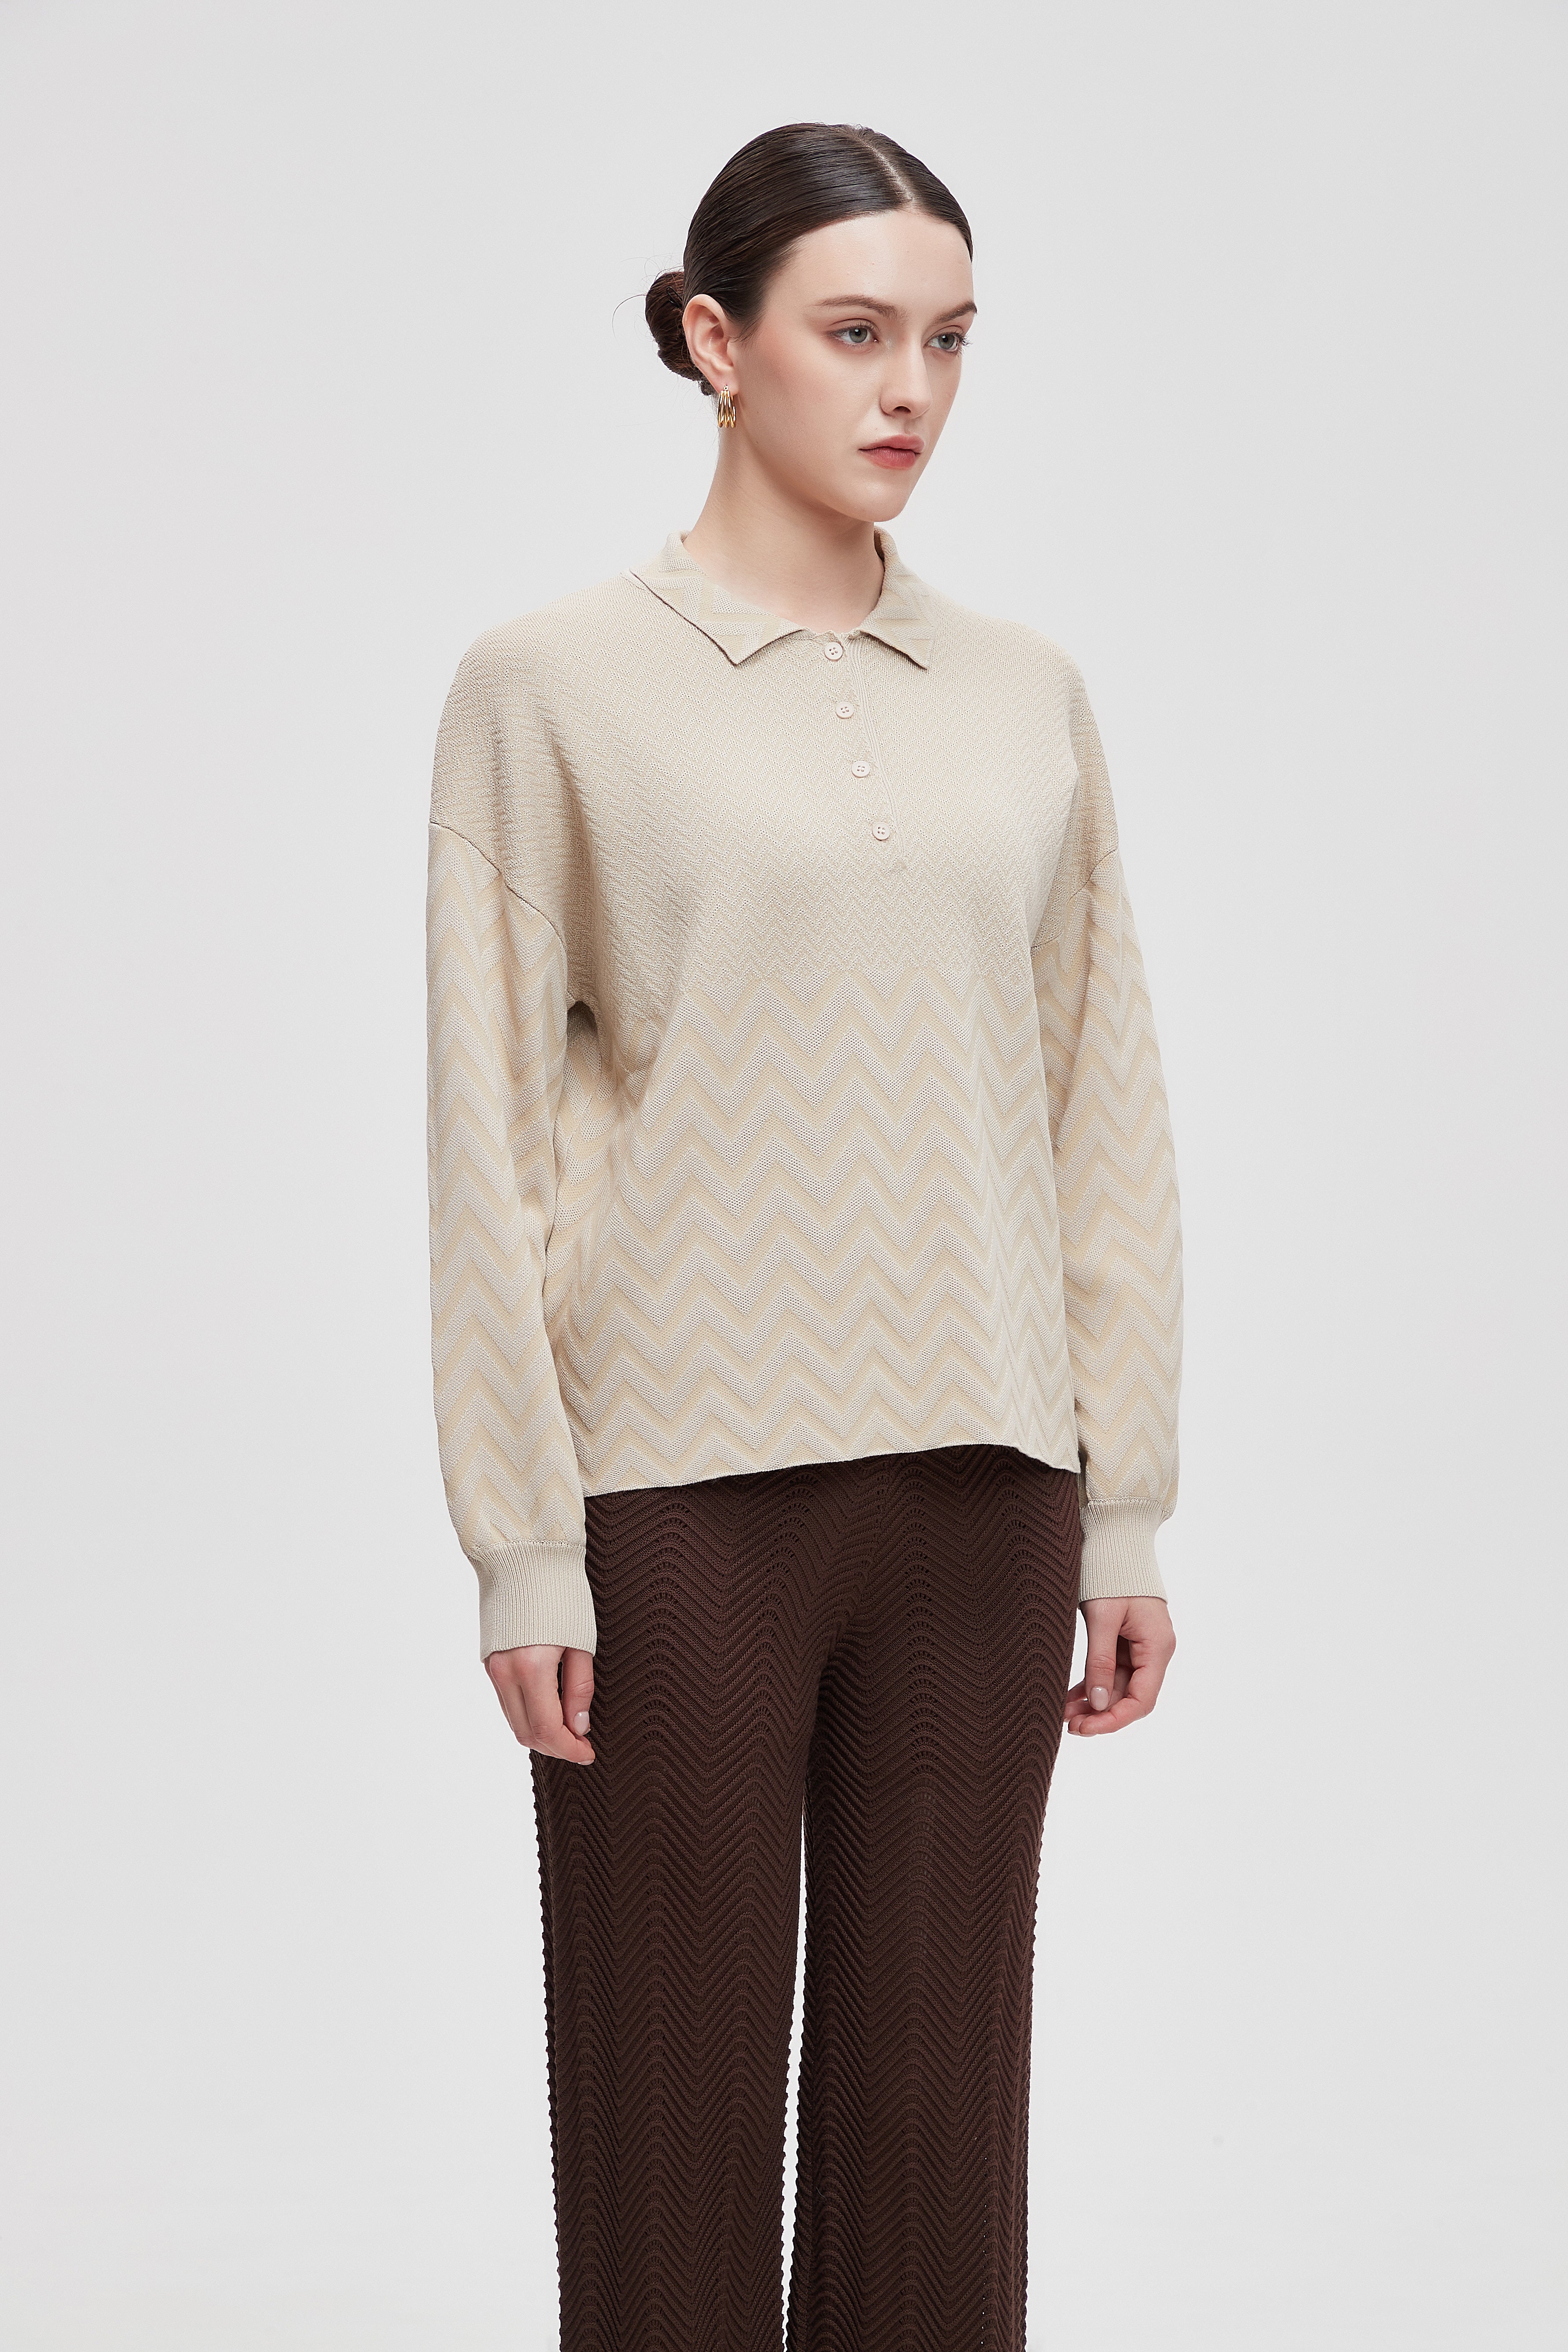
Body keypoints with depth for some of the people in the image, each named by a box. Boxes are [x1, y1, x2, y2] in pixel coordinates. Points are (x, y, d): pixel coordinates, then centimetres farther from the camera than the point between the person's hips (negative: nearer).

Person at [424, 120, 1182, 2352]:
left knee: (938, 2102, 11)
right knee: (675, 2118, 6)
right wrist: (521, 1544, -9)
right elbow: (493, 1130, -6)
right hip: (683, 1481, -4)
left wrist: (1127, 1503, 6)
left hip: (975, 1483, 4)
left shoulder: (1027, 694, 9)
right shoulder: (556, 685, -4)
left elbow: (1103, 1107, 10)